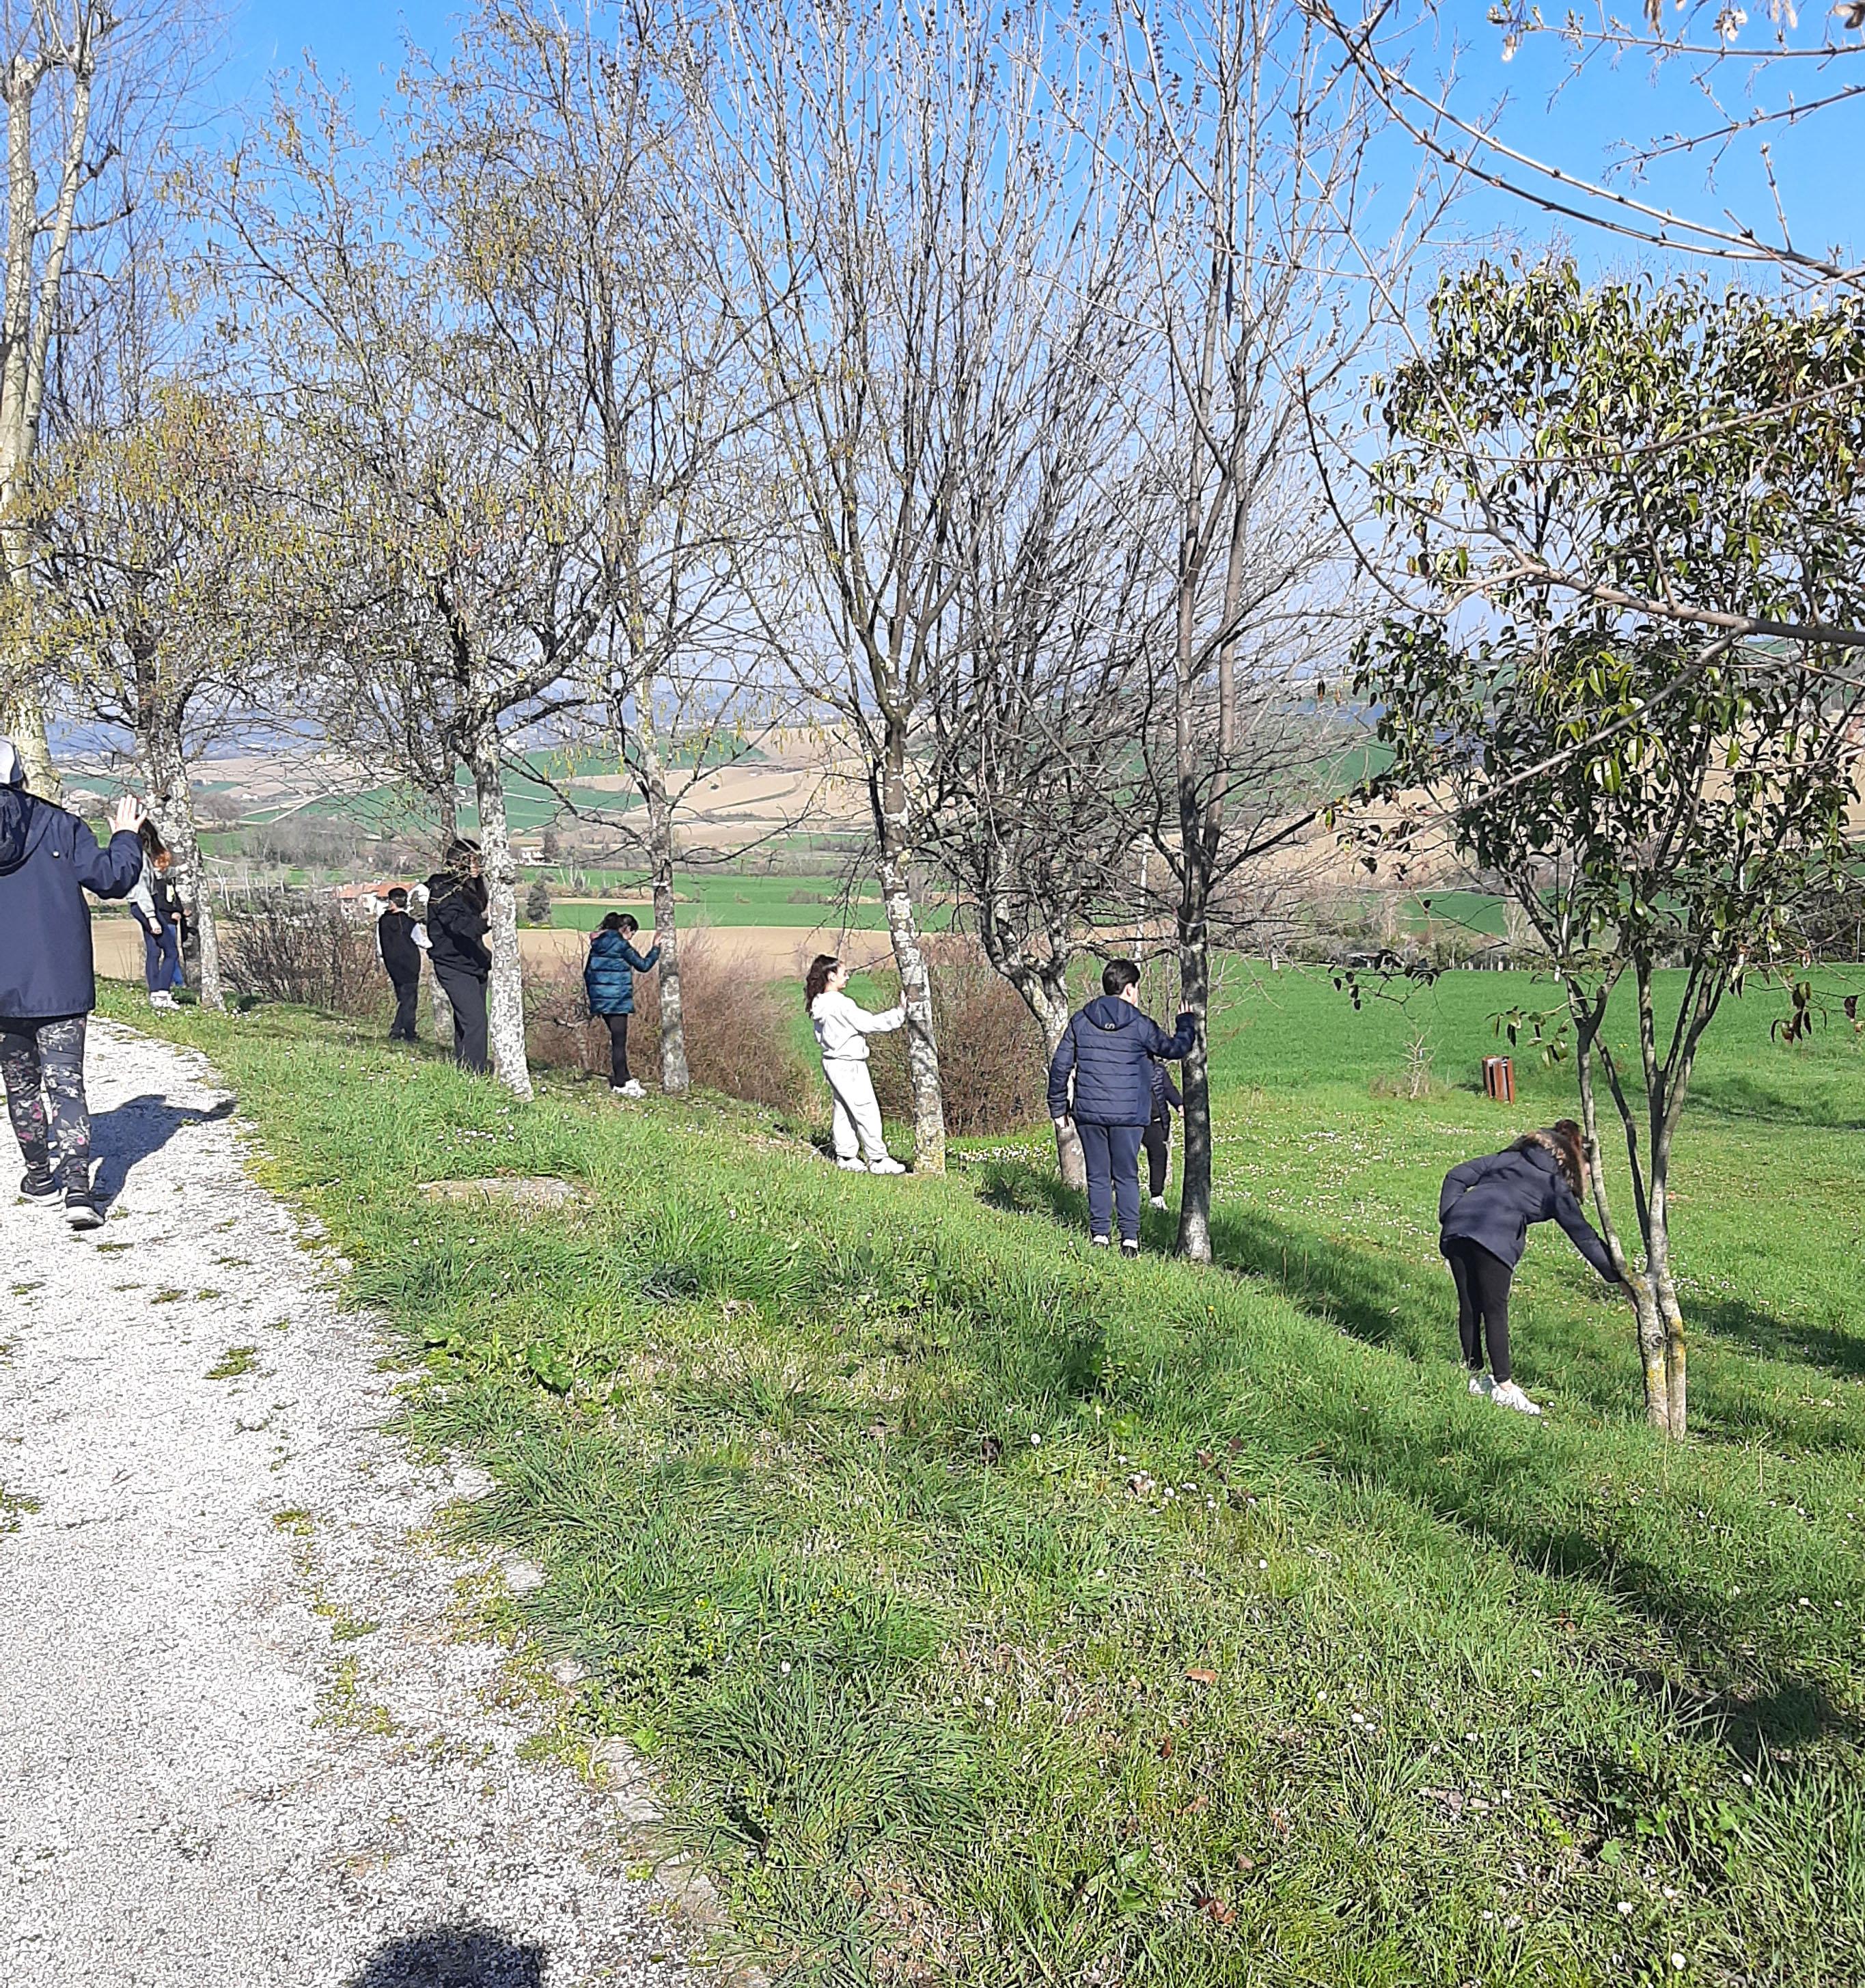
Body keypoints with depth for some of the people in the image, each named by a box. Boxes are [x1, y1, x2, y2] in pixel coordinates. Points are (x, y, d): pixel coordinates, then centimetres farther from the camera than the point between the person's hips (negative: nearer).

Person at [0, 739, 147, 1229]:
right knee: (65, 1083, -3)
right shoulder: (59, 826, -2)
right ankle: (77, 1188, -16)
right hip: (61, 985, -1)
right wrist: (126, 837, 15)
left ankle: (40, 1177, 28)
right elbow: (111, 878, -2)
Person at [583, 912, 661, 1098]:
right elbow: (643, 966, -5)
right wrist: (656, 948, 8)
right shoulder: (621, 945, -11)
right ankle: (620, 1085, 1)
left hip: (600, 999, 8)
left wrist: (592, 995, 23)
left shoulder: (597, 944, 11)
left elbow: (587, 972, 16)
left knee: (617, 1039, 16)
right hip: (617, 999, -8)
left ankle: (624, 1079, 23)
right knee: (619, 1041, -2)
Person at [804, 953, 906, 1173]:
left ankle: (845, 1156, 20)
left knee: (843, 1110, 15)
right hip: (849, 1064, -9)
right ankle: (878, 1159, 2)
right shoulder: (840, 1004, -21)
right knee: (867, 1111, -3)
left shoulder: (819, 1005, 7)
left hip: (832, 1062, 9)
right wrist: (899, 1013, -13)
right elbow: (869, 1023, -20)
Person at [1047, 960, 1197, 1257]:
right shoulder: (1140, 1025, -4)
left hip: (1089, 1112, 2)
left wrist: (1058, 1107, 13)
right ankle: (1130, 1238, 2)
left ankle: (1099, 1235, 8)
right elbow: (1174, 1049, 9)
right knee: (1127, 1176, 5)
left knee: (1098, 1175, 10)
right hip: (1129, 1115, -2)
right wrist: (1188, 1024, 29)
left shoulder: (1080, 1021, 3)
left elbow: (1060, 1066, 4)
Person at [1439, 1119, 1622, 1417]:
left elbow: (1457, 1176, 20)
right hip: (1494, 1237, -5)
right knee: (1495, 1311, 3)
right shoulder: (1557, 1188, 16)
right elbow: (1584, 1236, 17)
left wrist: (1447, 1219, 17)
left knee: (1469, 1308, 13)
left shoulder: (1509, 1159, 28)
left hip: (1456, 1229, 5)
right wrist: (1618, 1275, 21)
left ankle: (1475, 1377, 23)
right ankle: (1504, 1387, 5)